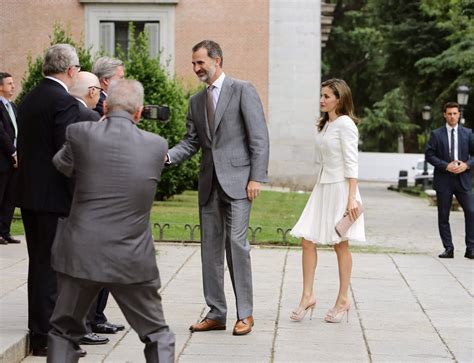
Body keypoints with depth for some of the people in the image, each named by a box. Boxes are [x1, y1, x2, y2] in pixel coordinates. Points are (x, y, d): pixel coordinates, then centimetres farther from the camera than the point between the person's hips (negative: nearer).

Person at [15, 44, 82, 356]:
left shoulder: (29, 99, 11)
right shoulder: (65, 102, -16)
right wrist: (78, 198, -14)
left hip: (29, 193, 9)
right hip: (54, 196, -9)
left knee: (39, 264, 16)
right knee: (53, 266, -3)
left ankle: (39, 330, 25)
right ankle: (47, 337, 1)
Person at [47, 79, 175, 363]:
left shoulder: (81, 133, -7)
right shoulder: (157, 145, -3)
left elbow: (61, 166, 12)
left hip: (80, 255, 0)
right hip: (132, 260, 0)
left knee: (65, 331, 18)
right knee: (157, 335, 14)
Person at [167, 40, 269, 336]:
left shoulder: (243, 91, -2)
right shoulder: (197, 101, 16)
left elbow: (259, 137, -7)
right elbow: (191, 143, 14)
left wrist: (257, 178, -14)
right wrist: (166, 157, -5)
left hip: (237, 180, -6)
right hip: (209, 183, 6)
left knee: (236, 242, -12)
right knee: (211, 247, 6)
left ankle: (245, 313, -3)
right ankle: (216, 313, 12)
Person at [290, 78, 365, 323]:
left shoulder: (345, 124, -11)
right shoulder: (324, 125, 15)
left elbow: (351, 163, -15)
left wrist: (351, 198, -20)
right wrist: (318, 186, 16)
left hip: (340, 188, -8)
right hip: (322, 187, 8)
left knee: (340, 245, 1)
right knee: (307, 240, 0)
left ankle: (343, 300, 11)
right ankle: (307, 296, 5)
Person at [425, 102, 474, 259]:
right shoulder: (437, 134, 3)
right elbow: (429, 155, -2)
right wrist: (446, 166, -13)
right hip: (444, 181, 0)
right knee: (443, 216, 3)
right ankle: (448, 249, 11)